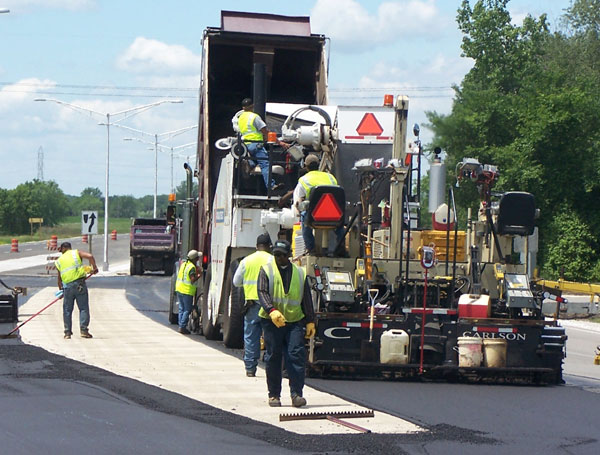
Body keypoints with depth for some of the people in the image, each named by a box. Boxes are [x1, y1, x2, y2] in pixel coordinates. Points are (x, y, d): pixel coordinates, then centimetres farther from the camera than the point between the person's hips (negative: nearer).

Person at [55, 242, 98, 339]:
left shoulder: (59, 261, 14)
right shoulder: (76, 253, 7)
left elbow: (59, 278, 16)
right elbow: (90, 256, -10)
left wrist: (60, 289, 27)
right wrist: (94, 268, 1)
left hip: (67, 286, 2)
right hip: (80, 284, -2)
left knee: (67, 310, 12)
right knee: (84, 308, 3)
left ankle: (67, 332, 12)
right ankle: (83, 330, -6)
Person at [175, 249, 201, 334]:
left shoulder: (184, 264, 10)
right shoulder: (191, 267, -16)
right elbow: (193, 279, -23)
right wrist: (199, 275, -9)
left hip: (179, 289, 8)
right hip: (187, 291, -8)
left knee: (181, 309, 14)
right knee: (187, 310, -1)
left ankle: (181, 326, 14)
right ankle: (182, 327, -4)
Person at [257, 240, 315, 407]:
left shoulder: (299, 273, 13)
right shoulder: (266, 271, 5)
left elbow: (307, 298, 15)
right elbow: (262, 293, -7)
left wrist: (310, 321, 9)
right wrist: (272, 311, -24)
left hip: (295, 322, 1)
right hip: (272, 322, -1)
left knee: (296, 355, -10)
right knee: (273, 358, 2)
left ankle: (296, 393, -10)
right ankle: (274, 395, 11)